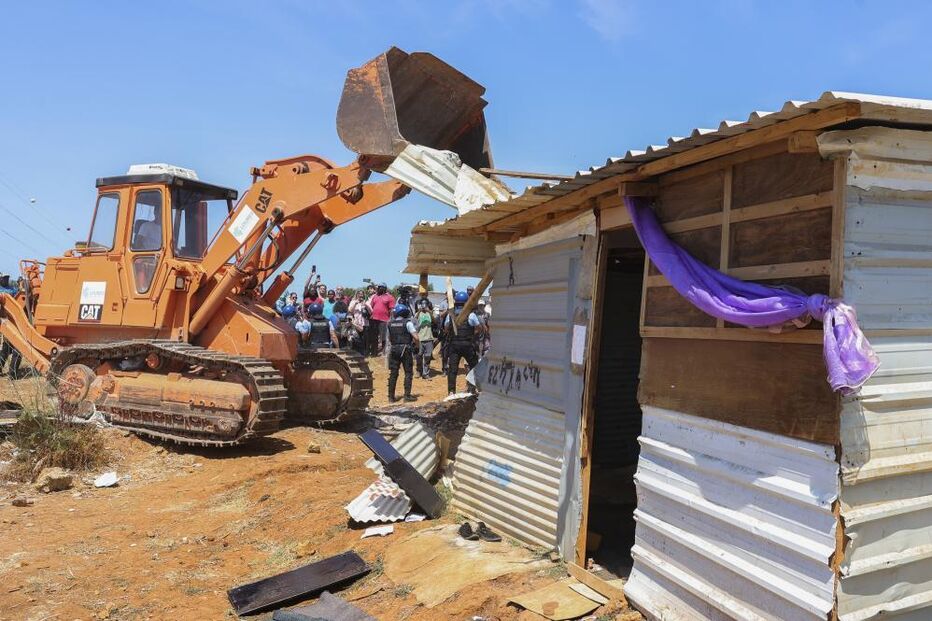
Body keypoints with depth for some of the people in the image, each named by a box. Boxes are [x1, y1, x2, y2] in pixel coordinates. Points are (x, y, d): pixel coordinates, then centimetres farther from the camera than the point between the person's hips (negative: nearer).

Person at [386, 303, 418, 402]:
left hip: (394, 349, 4)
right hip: (406, 349, -4)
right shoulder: (407, 323, -8)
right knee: (408, 373, 4)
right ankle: (407, 395, 0)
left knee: (393, 374, 9)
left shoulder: (390, 324, 7)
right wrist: (416, 345, 4)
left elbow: (389, 338, 12)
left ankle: (391, 396, 12)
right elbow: (416, 337, -13)